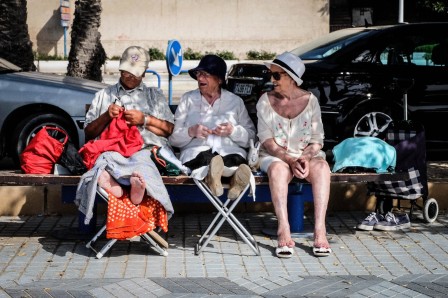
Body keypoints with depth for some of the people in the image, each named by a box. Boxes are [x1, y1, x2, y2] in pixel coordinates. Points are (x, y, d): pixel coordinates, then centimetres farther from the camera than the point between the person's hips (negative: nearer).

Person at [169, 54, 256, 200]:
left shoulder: (235, 101, 19)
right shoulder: (188, 99, 18)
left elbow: (251, 137, 13)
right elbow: (173, 138, 12)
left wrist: (233, 131, -7)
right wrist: (191, 132, -9)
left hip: (230, 151, 1)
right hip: (196, 153, -1)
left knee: (237, 160, -38)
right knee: (205, 156, -40)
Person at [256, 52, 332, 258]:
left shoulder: (310, 100, 3)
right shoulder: (265, 101, 2)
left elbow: (317, 140, 1)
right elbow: (267, 141, -5)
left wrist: (306, 158, -21)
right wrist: (290, 160, -20)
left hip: (306, 155, 1)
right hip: (274, 156, -1)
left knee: (322, 167, -33)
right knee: (279, 169, -37)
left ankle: (320, 231, -40)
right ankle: (284, 232, -44)